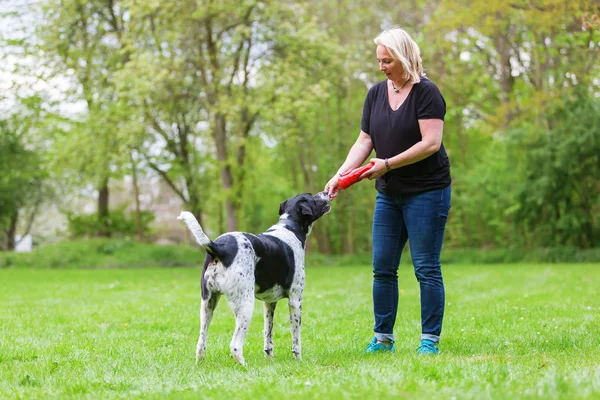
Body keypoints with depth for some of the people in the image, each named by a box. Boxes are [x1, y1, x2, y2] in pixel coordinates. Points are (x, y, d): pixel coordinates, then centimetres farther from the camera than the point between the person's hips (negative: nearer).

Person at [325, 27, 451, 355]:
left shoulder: (426, 93, -11)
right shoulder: (376, 94, 9)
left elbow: (431, 143, -18)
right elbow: (364, 141, 8)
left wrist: (388, 164, -21)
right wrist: (340, 175, -6)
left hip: (426, 192, -7)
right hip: (389, 194, 7)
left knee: (426, 268, -3)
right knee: (382, 267, 6)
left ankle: (430, 340, 4)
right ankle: (383, 338, 14)